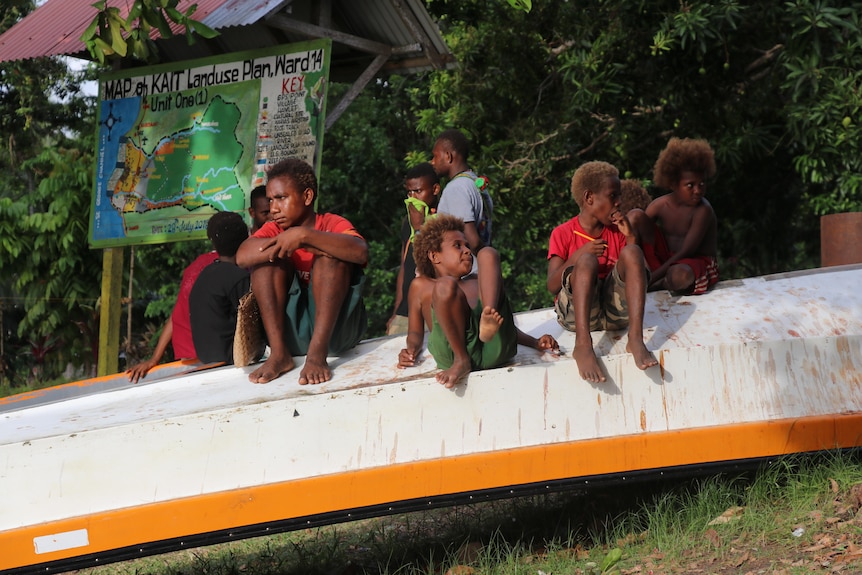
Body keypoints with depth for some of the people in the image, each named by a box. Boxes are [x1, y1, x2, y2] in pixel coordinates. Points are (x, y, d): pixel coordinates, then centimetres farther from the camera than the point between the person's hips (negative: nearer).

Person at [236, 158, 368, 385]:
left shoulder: (332, 224, -2)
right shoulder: (273, 230, 6)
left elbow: (360, 252, -26)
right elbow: (243, 256, -17)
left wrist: (303, 235, -34)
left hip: (335, 328, -3)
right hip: (289, 330, 3)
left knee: (330, 255, -21)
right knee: (268, 255, -11)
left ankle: (317, 355, -34)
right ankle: (278, 354, -23)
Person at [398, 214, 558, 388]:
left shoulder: (476, 283, 41)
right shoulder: (421, 285, 34)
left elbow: (509, 328, 34)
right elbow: (415, 331, 26)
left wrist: (535, 342, 15)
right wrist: (412, 350, 3)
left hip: (494, 347, 3)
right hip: (454, 349, -3)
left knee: (487, 253, -4)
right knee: (445, 285, -31)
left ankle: (489, 322, -32)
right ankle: (461, 360, -27)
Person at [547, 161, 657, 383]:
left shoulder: (617, 232, 18)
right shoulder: (563, 234, 7)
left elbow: (638, 273, 9)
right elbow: (552, 286, -4)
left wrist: (630, 237, 0)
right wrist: (577, 256, -17)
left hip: (615, 310, 3)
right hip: (577, 311, -3)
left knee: (632, 252, -18)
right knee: (587, 260, -29)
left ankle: (636, 339, -36)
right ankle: (583, 345, -49)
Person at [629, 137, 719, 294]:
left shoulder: (703, 211, -18)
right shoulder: (660, 205, -3)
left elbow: (686, 251, -21)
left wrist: (653, 276, -24)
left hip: (696, 262, -5)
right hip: (666, 258, 5)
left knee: (680, 276, -44)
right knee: (638, 219, -12)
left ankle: (656, 285, -7)